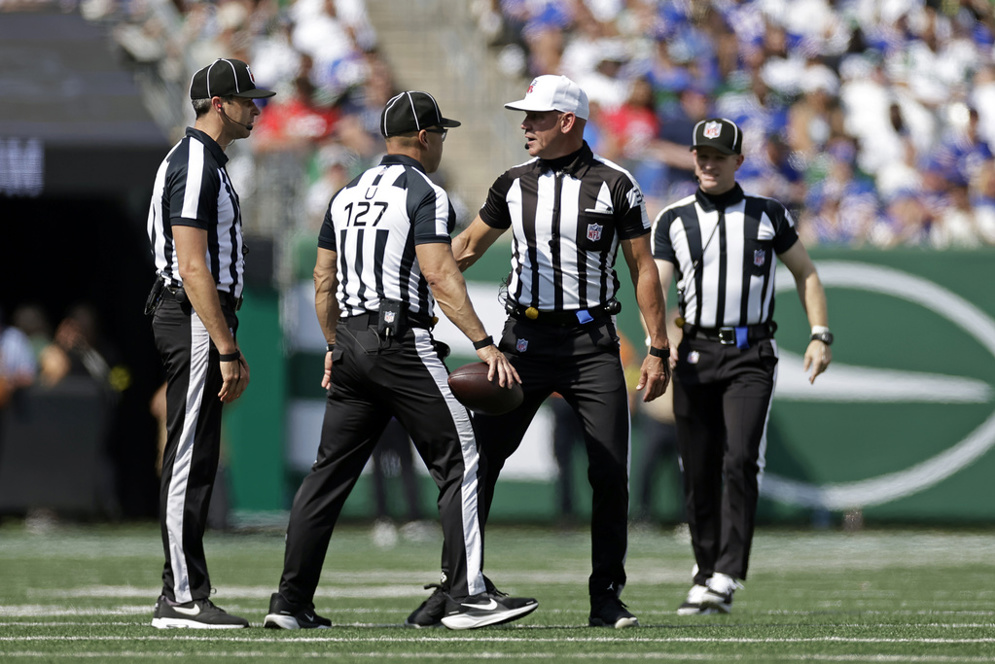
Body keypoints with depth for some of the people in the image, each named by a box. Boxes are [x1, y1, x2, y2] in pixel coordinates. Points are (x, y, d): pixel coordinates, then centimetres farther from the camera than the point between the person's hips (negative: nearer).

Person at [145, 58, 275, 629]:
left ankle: (184, 594, 13)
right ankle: (183, 598, -11)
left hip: (207, 320, 11)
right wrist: (226, 350, -22)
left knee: (197, 459, 11)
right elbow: (193, 267, -20)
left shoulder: (205, 163, 20)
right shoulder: (195, 166, -14)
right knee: (190, 458, -10)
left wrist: (229, 346, 23)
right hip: (194, 320, -11)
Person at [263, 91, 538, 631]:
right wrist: (483, 343, -18)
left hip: (350, 341, 7)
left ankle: (291, 601, 7)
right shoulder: (424, 195, -6)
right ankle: (465, 596, -9)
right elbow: (439, 276, -16)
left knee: (331, 470, 9)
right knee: (458, 460, -3)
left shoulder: (347, 196, 16)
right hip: (401, 341, -7)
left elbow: (324, 282, 18)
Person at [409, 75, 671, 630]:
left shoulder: (614, 185, -3)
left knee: (610, 474, -5)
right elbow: (467, 248, 19)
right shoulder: (515, 184, 6)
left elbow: (643, 269, 0)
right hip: (526, 335, 3)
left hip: (591, 340, -3)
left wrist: (659, 350, -3)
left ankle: (607, 597, 6)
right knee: (480, 460, -4)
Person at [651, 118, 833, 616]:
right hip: (694, 355, 2)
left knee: (740, 461, -17)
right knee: (698, 472, 3)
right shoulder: (673, 221, 9)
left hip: (750, 355, -2)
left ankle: (727, 578, -21)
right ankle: (706, 575, 15)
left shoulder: (768, 216, 7)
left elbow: (805, 273, 15)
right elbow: (654, 288, 0)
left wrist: (820, 336, 5)